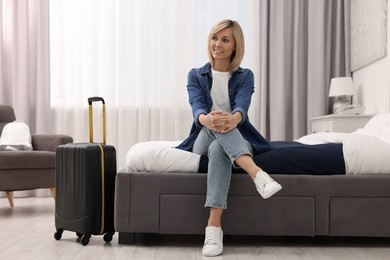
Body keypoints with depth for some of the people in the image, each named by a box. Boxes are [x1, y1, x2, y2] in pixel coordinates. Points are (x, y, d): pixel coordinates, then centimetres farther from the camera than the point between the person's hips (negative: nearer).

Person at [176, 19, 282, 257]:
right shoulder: (196, 75, 6)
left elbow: (242, 106, -18)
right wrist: (206, 119, -44)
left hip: (237, 139, 0)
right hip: (204, 139, 0)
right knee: (214, 123, -37)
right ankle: (257, 173, -57)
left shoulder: (245, 76, 5)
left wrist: (233, 119, -47)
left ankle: (214, 226, -49)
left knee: (218, 149, -39)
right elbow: (197, 107, -16)